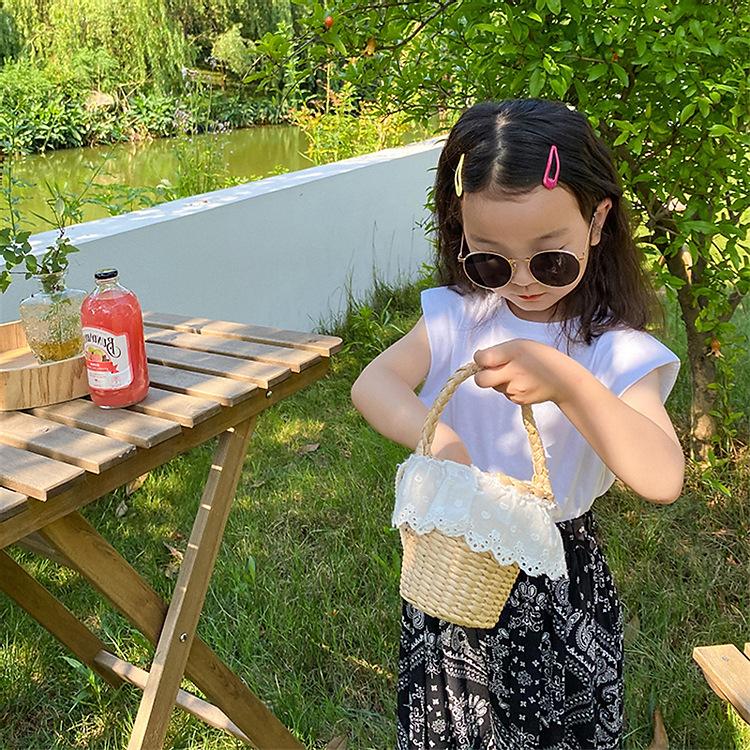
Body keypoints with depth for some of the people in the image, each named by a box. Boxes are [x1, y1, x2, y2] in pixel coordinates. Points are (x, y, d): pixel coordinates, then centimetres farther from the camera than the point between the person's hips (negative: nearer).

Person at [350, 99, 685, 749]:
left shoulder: (617, 350, -16)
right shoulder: (458, 315, -6)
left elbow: (663, 479, -30)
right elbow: (372, 384, -16)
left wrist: (565, 383, -45)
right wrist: (433, 436, -37)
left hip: (558, 582, -2)